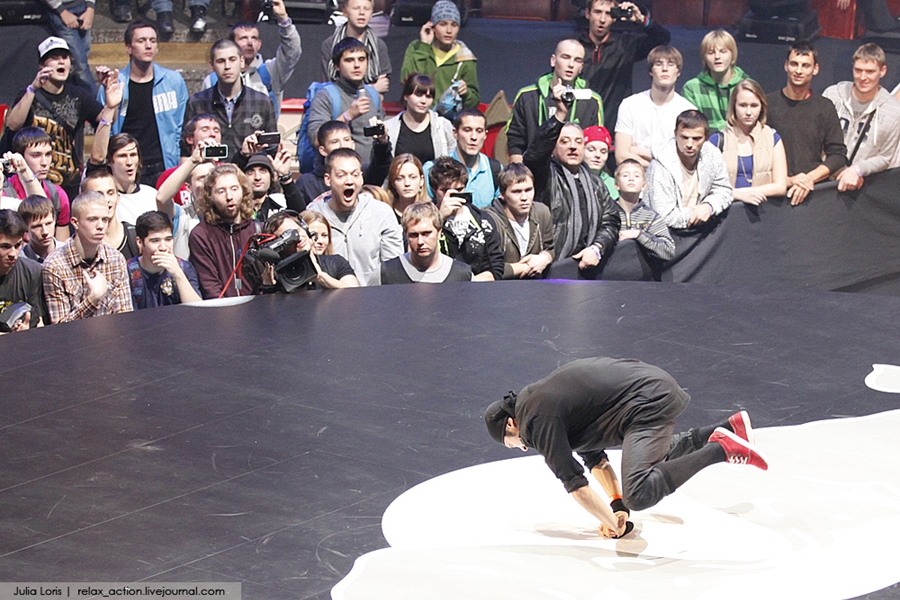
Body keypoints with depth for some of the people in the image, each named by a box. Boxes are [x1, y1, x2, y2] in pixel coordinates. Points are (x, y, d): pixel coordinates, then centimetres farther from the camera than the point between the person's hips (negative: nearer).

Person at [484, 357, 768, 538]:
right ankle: (729, 427, 31)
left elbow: (573, 481, -12)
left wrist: (612, 522, -6)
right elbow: (595, 459, 21)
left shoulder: (536, 421, -8)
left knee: (639, 494, -25)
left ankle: (720, 448, -21)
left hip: (648, 405, -11)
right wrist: (618, 506, 14)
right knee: (658, 457, 39)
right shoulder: (539, 395, 22)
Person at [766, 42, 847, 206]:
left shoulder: (824, 107, 11)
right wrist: (787, 180, -12)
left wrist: (810, 178, -7)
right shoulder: (768, 104, 3)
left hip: (814, 189, 2)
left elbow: (838, 154, 8)